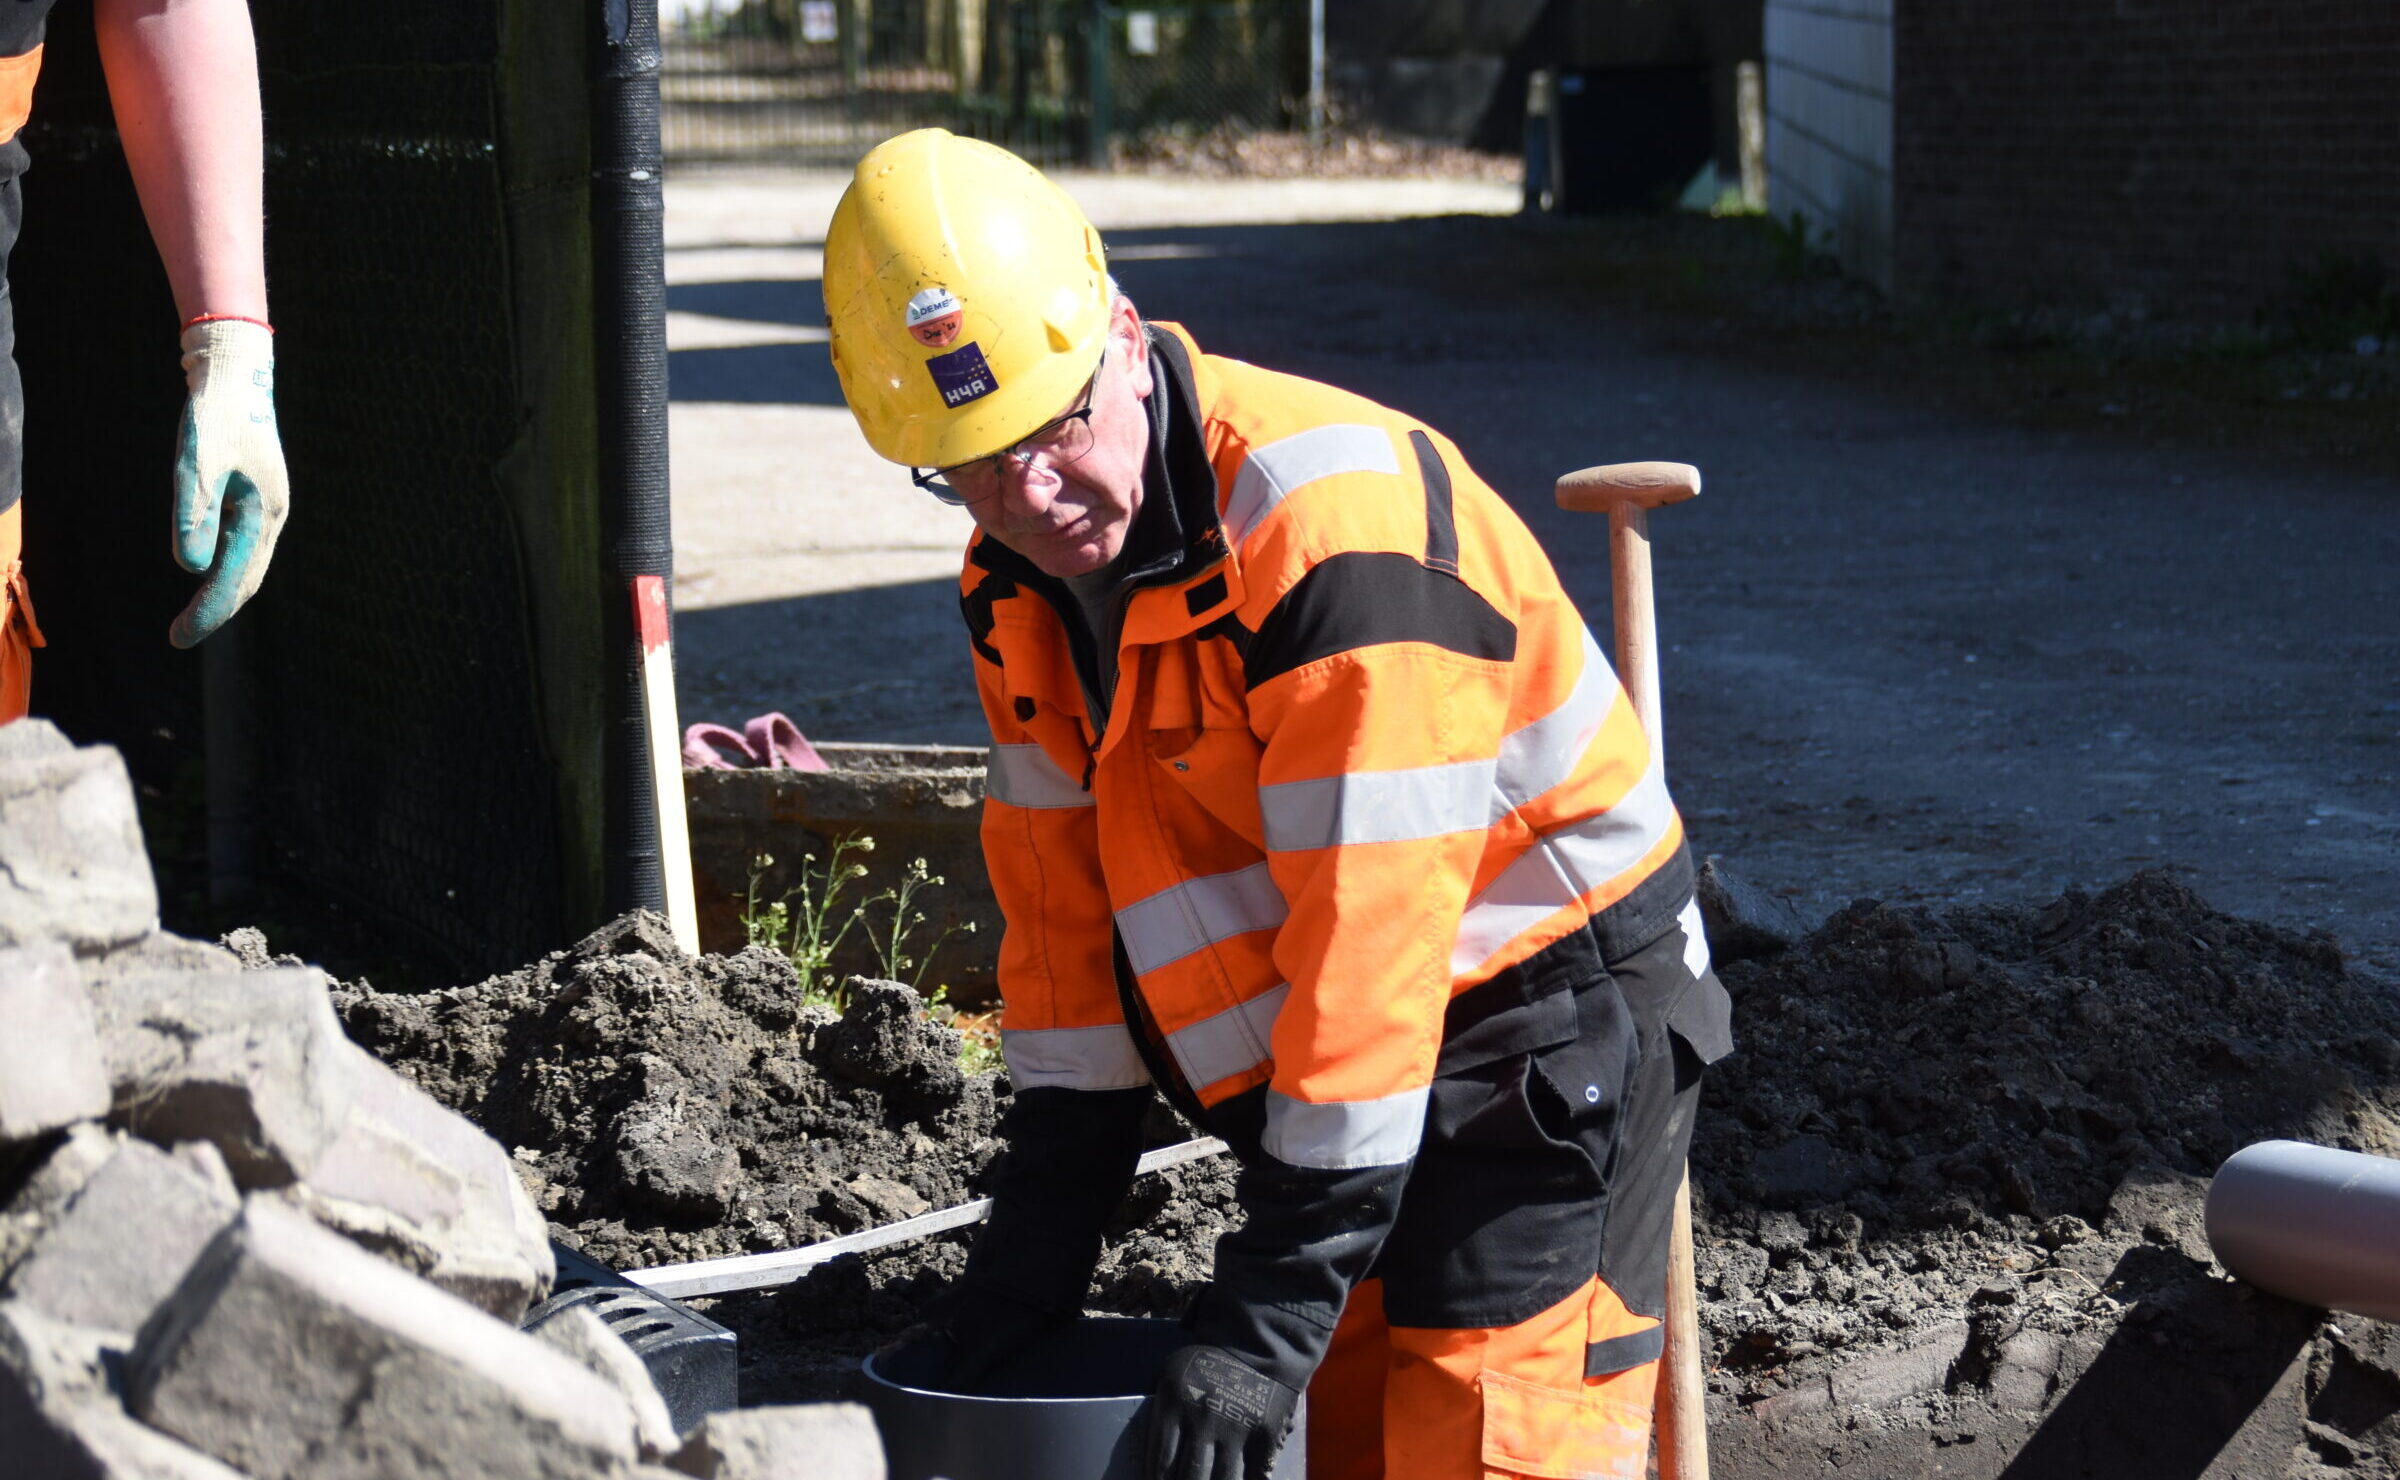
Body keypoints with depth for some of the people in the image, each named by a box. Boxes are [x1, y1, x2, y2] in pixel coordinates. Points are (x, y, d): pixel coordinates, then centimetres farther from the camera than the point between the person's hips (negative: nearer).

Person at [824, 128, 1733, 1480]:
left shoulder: (1329, 516, -28)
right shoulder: (1021, 579, 0)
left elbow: (1369, 925, -30)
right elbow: (1063, 887, 9)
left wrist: (1272, 1310, -28)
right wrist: (1043, 1225, 4)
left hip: (1554, 1032, -8)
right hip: (1342, 1058, 8)